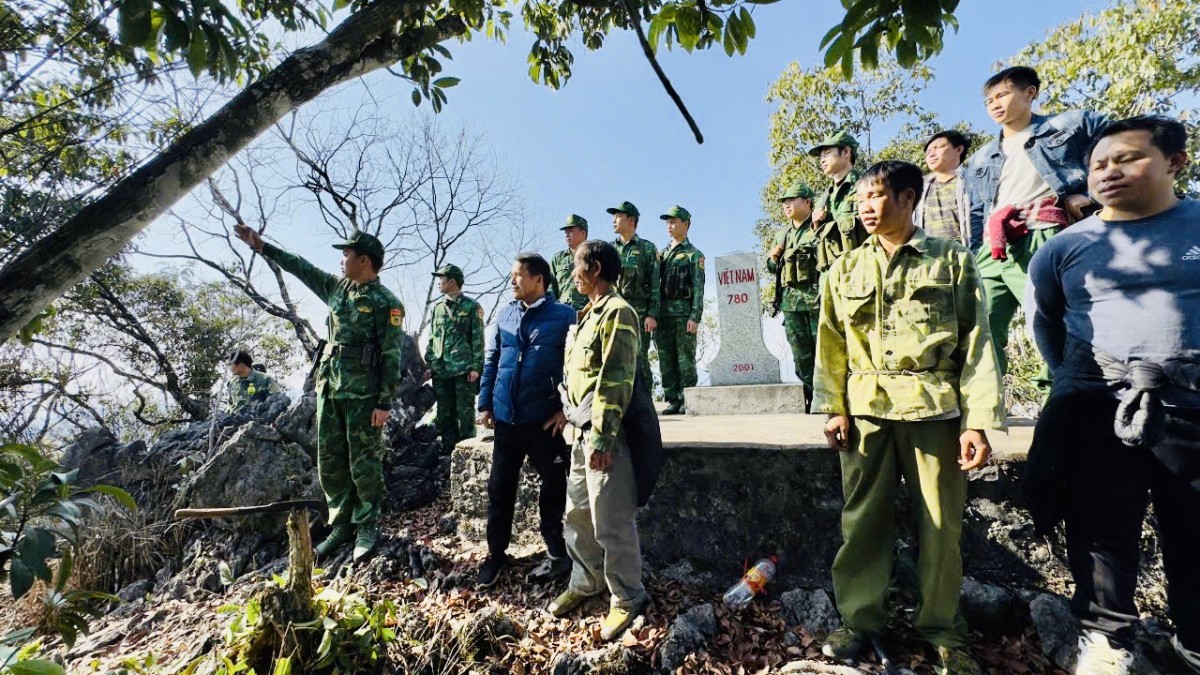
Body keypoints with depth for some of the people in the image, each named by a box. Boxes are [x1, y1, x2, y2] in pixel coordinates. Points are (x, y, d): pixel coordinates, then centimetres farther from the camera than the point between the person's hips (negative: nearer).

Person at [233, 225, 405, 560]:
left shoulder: (386, 303, -11)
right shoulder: (337, 287, 11)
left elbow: (393, 356, -14)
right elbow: (301, 267, 25)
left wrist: (385, 403, -16)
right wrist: (261, 245, 24)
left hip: (362, 394, -8)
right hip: (329, 386, 8)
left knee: (363, 462, 1)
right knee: (330, 460, 12)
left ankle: (367, 527, 15)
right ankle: (341, 524, 25)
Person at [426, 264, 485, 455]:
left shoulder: (472, 307, -1)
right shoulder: (438, 307, 15)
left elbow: (478, 339, -5)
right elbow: (432, 338, 17)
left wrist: (475, 367, -12)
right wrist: (429, 364, 10)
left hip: (463, 369, -5)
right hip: (440, 370, 6)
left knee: (465, 412, 0)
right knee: (444, 413, 10)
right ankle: (449, 449, 21)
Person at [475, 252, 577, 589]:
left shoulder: (564, 316, -7)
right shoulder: (506, 314, 7)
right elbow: (491, 360, 11)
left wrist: (566, 408, -10)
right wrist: (485, 403, 7)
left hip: (544, 420, -4)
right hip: (505, 418, 4)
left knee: (554, 488, 10)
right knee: (500, 488, 13)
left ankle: (557, 549, 31)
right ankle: (496, 554, 31)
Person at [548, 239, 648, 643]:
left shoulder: (617, 312, -12)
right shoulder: (589, 313, 17)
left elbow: (617, 380, -19)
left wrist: (603, 438, -22)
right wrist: (569, 415, 20)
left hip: (604, 433, -9)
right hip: (583, 431, 10)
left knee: (611, 521, 1)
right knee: (577, 512, 18)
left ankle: (626, 598, 20)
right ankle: (585, 583, 36)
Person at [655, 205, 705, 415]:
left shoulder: (694, 255, 3)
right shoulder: (662, 254, 19)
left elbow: (698, 287, -5)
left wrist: (695, 317, -14)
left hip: (683, 313, -5)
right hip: (662, 313, 5)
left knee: (685, 359, -2)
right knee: (666, 360, 5)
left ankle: (687, 401, 5)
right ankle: (672, 400, 12)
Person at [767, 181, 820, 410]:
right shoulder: (782, 235, 19)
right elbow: (773, 268, 25)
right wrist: (772, 258, 6)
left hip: (816, 299, -6)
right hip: (791, 302, 6)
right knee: (801, 355, 8)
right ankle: (812, 397, 17)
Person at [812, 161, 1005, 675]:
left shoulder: (952, 260, 5)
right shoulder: (845, 269, 9)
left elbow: (976, 342, 0)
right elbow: (831, 343, 6)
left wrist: (977, 419, -7)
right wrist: (834, 409, -1)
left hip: (935, 408, -1)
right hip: (866, 410, 1)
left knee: (941, 524, 9)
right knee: (863, 520, 6)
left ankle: (942, 628, 28)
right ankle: (859, 619, 22)